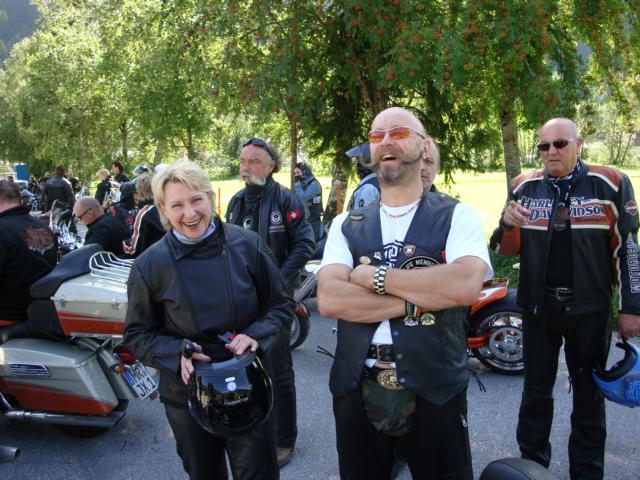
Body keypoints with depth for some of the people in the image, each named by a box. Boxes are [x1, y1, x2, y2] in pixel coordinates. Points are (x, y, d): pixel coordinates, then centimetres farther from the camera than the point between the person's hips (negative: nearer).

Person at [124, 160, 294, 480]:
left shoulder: (247, 244, -9)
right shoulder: (150, 265, -9)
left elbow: (281, 304, 1)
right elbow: (137, 333, -1)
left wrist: (255, 335, -18)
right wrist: (177, 354, -19)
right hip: (187, 392, 1)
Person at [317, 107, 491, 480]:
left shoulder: (457, 216, -1)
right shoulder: (347, 225, 6)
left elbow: (465, 285, -21)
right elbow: (329, 299, -10)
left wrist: (377, 277, -14)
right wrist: (416, 302, -16)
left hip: (435, 392, -2)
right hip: (357, 390, 3)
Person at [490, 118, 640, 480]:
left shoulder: (611, 185, -4)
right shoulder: (524, 187, 2)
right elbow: (507, 249, 5)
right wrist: (508, 223, -17)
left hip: (589, 308, -2)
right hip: (539, 305, 2)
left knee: (589, 396, 11)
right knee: (536, 392, 12)